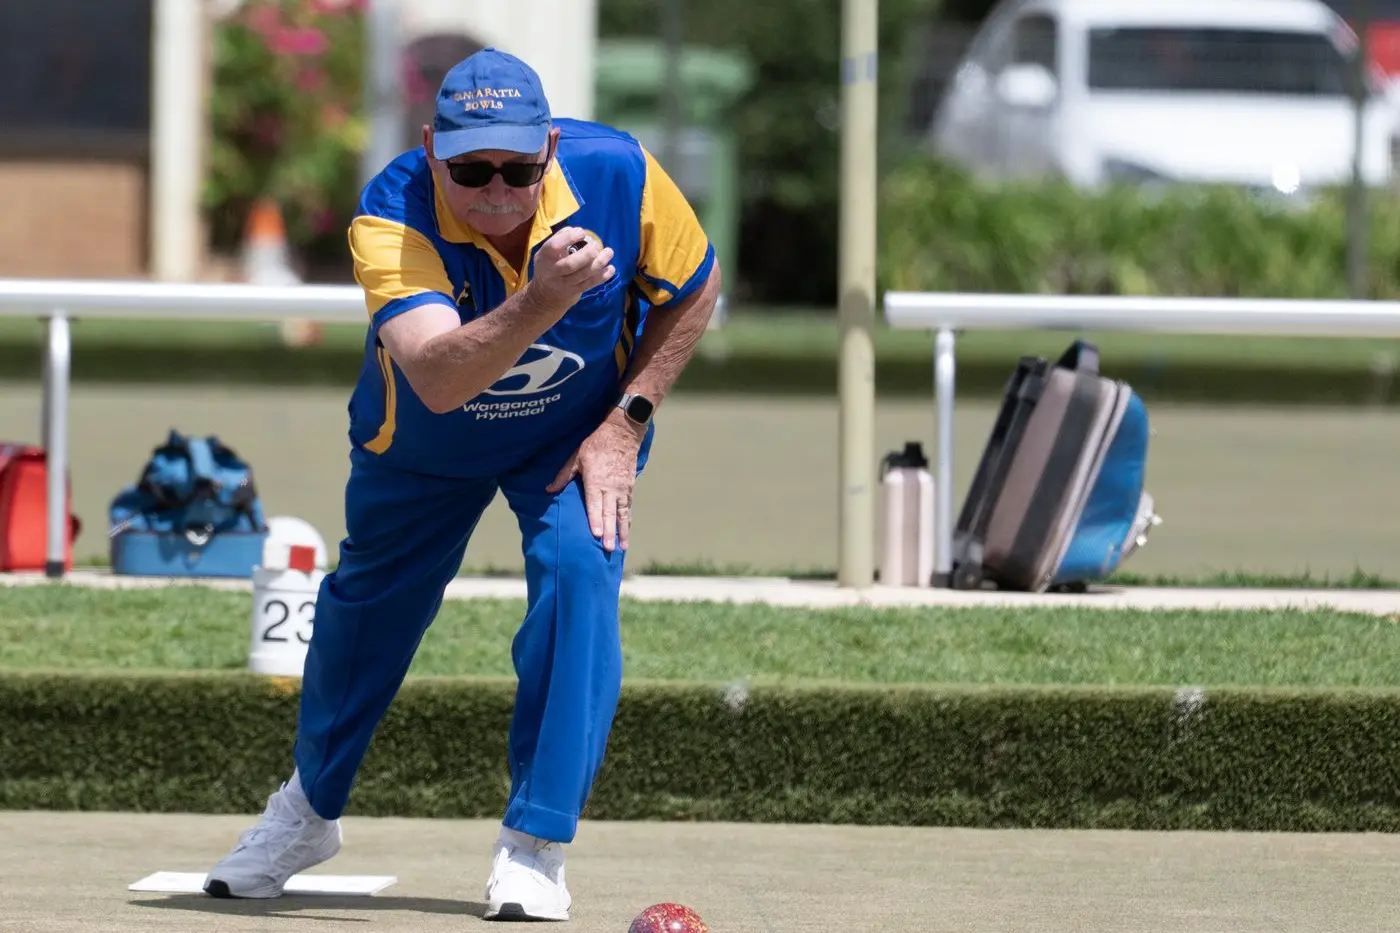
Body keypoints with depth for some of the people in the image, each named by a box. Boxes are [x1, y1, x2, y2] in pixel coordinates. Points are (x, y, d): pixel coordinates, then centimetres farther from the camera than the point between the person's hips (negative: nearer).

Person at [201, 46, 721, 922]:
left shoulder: (618, 174, -31)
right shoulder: (391, 219, -38)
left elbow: (694, 290, -11)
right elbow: (438, 379, -52)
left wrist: (624, 423, -17)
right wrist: (541, 304, -68)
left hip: (574, 435, 0)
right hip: (424, 450, 0)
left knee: (579, 570, -23)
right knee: (368, 606, 15)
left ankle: (535, 847, -12)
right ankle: (311, 808, 44)